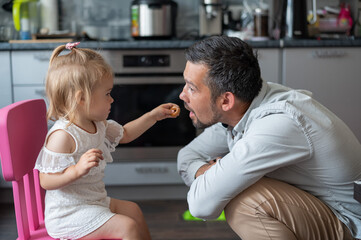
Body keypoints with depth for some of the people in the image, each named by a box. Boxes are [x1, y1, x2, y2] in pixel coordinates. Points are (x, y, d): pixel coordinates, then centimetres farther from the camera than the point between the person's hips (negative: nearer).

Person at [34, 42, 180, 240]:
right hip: (69, 214, -10)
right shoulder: (62, 135, -26)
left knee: (132, 210, 23)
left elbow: (124, 134, 24)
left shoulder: (97, 125, 5)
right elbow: (46, 181, -26)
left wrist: (153, 116, 19)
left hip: (95, 202, 10)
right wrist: (78, 169, -40)